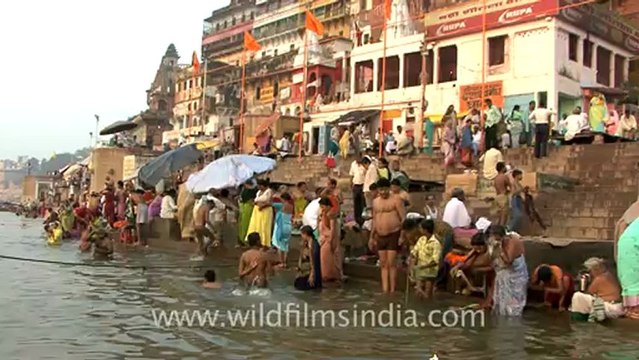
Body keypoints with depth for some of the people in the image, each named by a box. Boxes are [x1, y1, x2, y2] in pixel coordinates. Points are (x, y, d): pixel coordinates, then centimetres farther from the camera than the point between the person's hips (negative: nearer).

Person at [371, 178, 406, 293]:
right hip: (380, 237, 6)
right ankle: (385, 289, 11)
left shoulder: (395, 200, -5)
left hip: (393, 235, -6)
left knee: (391, 263, -7)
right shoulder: (375, 201, 13)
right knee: (383, 264, 7)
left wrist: (402, 235, -16)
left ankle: (392, 289, 1)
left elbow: (403, 218, -9)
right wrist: (372, 236, 18)